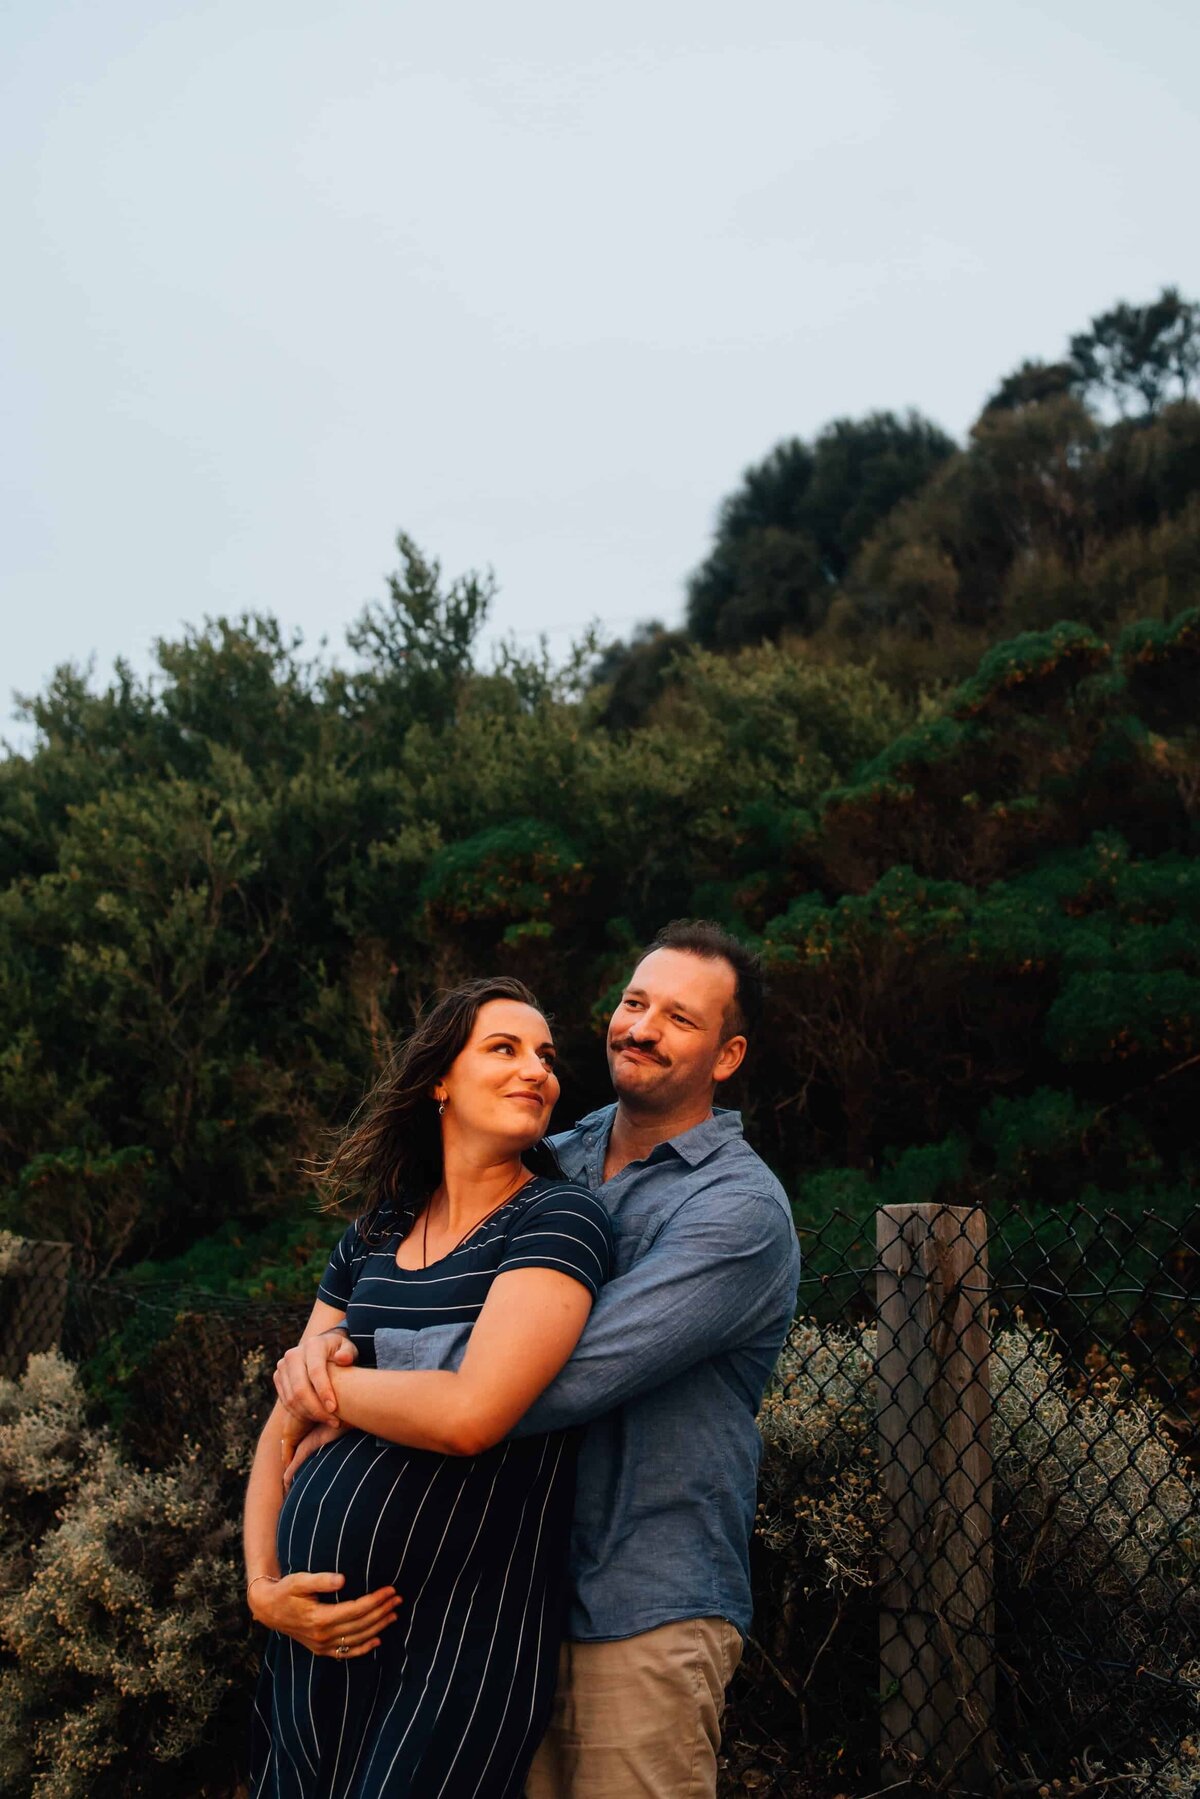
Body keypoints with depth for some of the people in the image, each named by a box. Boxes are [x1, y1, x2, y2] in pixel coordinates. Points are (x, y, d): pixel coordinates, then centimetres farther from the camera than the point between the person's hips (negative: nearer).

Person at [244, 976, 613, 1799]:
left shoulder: (557, 1220, -9)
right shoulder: (373, 1236, 9)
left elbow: (470, 1414, -23)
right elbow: (286, 1426, 11)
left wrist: (333, 1387, -6)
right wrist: (263, 1584, -3)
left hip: (458, 1643, -6)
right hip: (320, 1629, 6)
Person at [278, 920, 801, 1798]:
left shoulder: (739, 1208, -16)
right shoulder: (554, 1162, 8)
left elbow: (569, 1374, -27)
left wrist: (367, 1358, -21)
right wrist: (327, 1342, -12)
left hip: (643, 1617, -6)